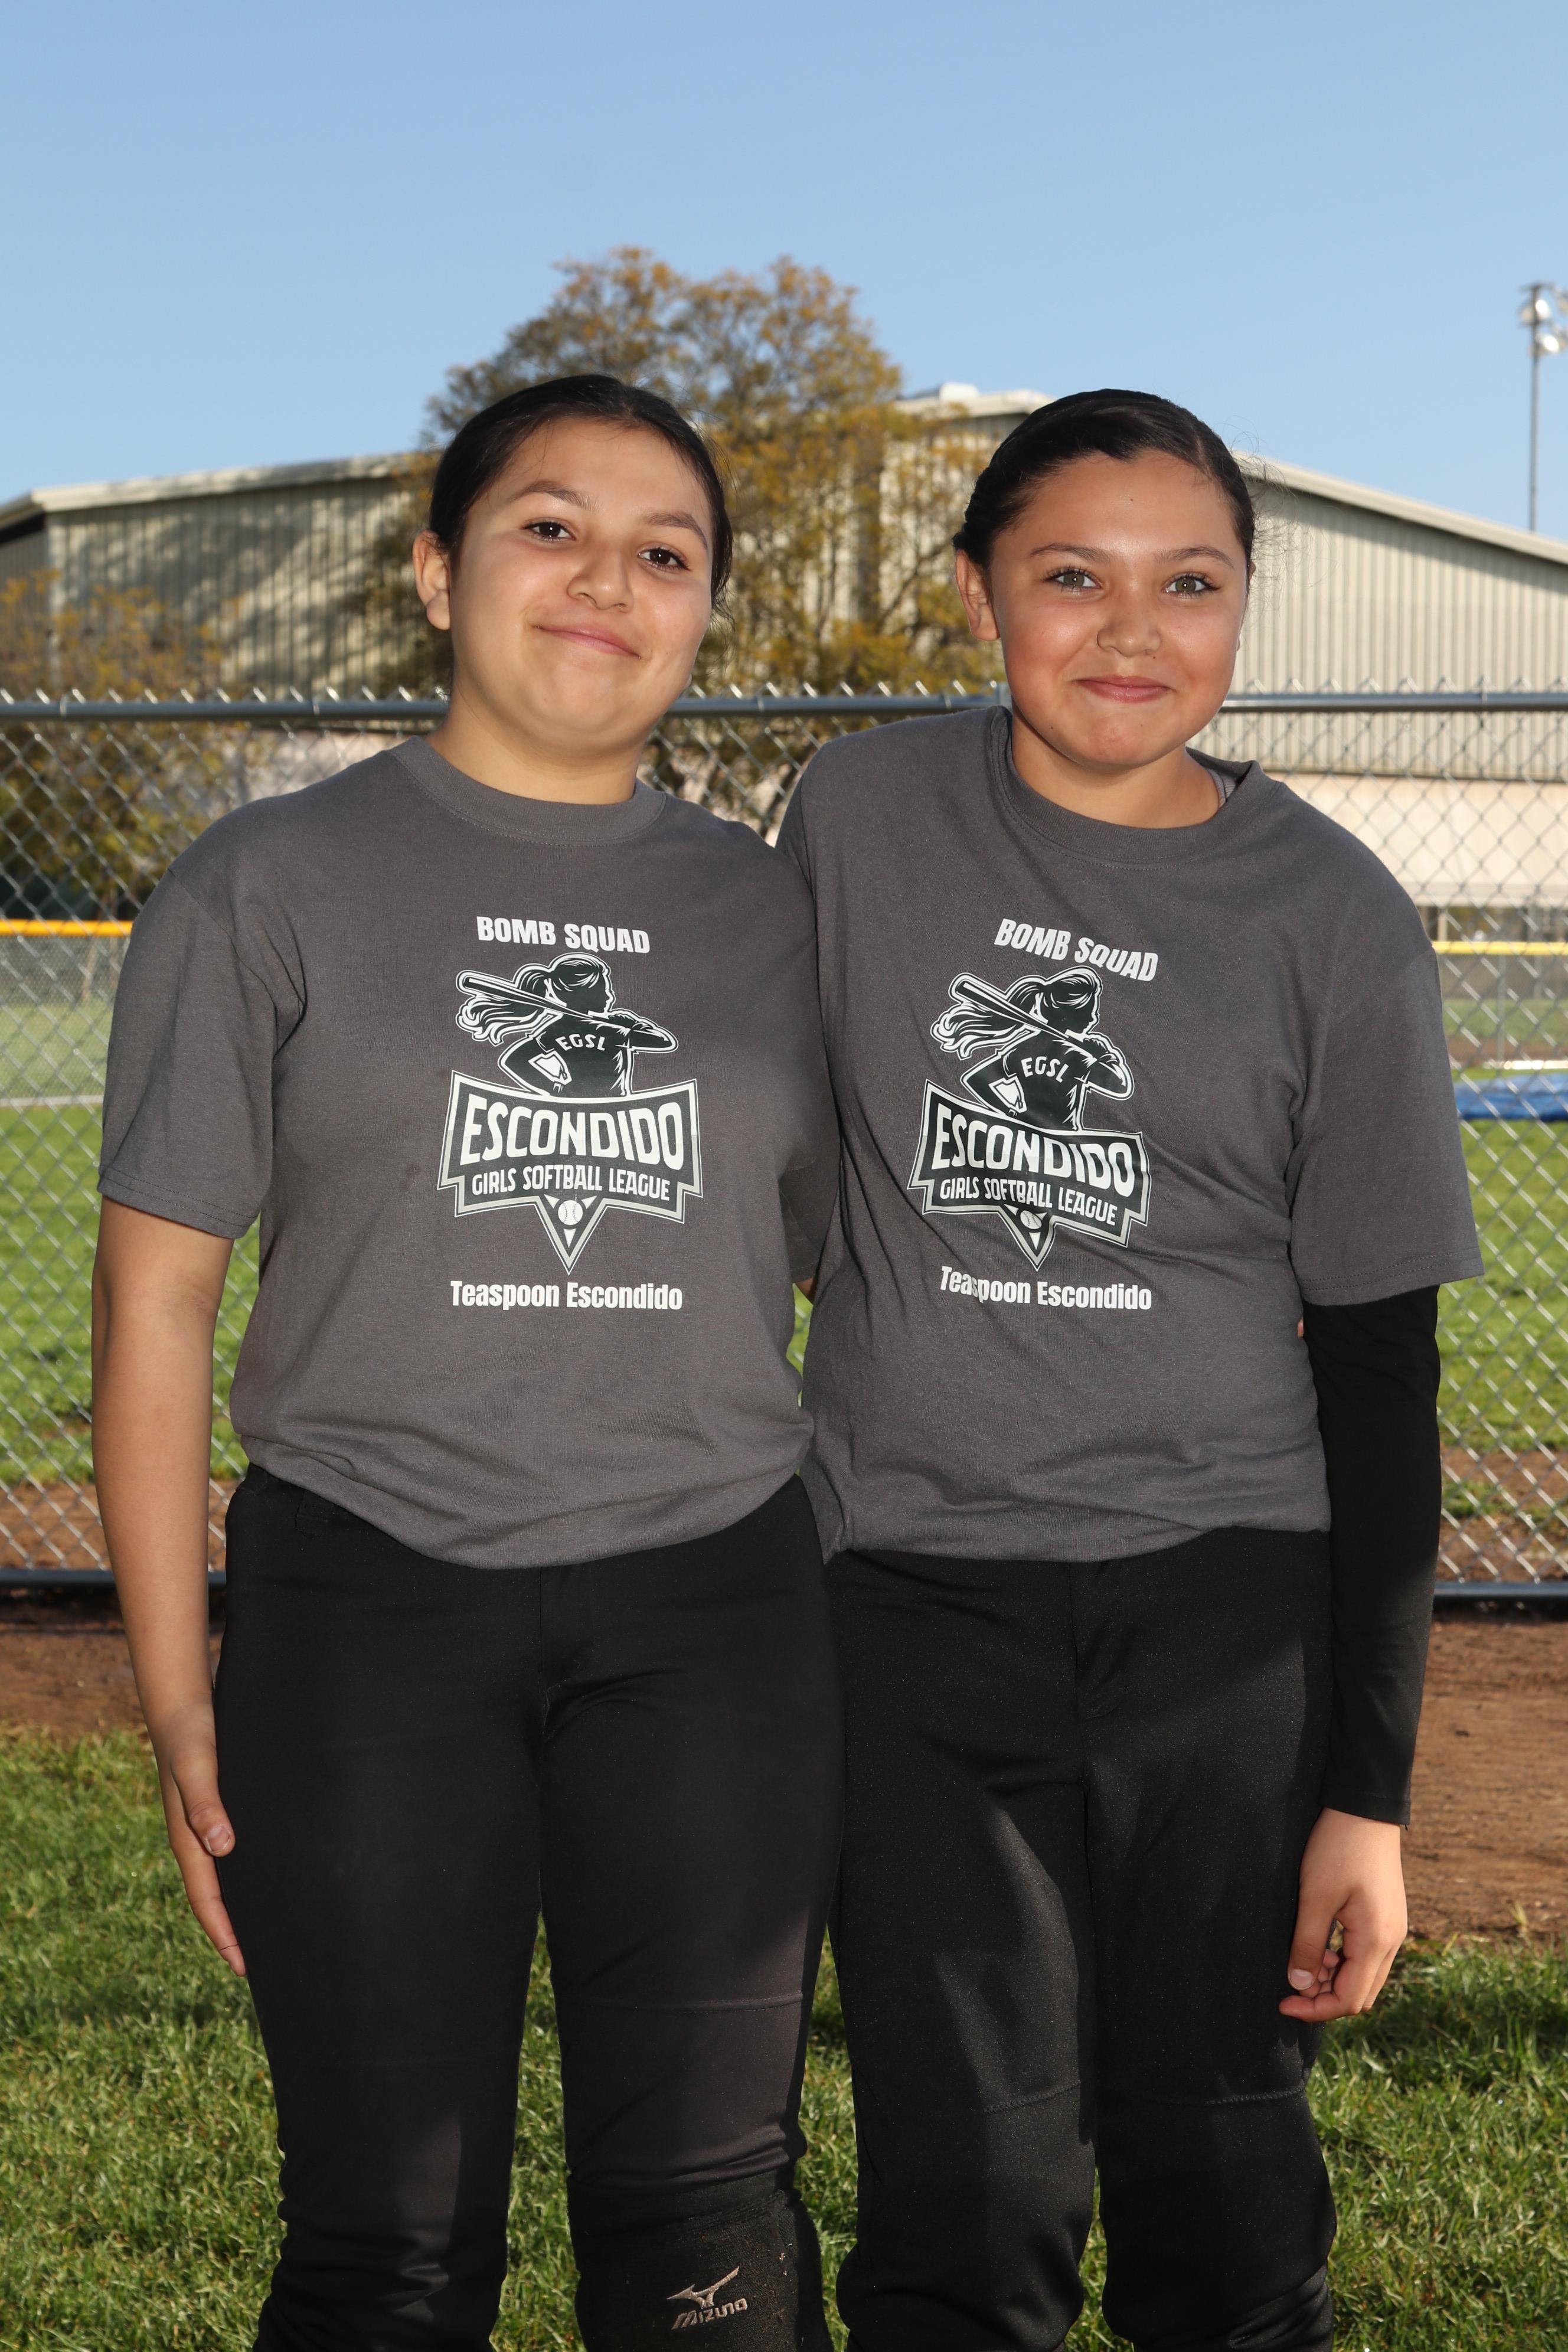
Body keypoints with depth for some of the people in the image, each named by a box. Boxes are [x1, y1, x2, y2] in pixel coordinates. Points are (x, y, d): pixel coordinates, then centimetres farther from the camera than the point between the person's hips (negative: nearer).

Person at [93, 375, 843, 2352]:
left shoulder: (765, 910, 10)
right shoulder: (272, 887, 2)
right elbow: (157, 1300, 1)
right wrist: (177, 1696, -5)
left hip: (712, 1606, 2)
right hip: (368, 1600, -2)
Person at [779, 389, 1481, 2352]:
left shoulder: (1334, 922, -2)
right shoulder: (859, 818, 2)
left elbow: (1379, 1363, 0)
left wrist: (1370, 1786, -3)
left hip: (1225, 1601, 0)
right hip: (914, 1590, 1)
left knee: (1218, 2182, 4)